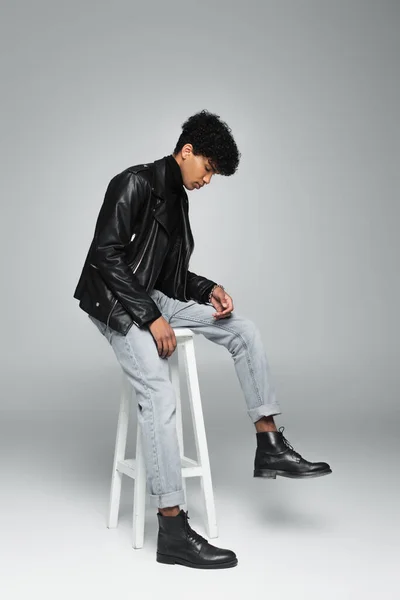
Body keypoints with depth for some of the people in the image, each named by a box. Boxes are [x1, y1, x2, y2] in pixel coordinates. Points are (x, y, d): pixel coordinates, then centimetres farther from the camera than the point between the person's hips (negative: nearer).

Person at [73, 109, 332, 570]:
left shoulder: (178, 198, 14)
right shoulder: (135, 183, -12)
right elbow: (105, 254, -21)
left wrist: (209, 290, -1)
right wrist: (151, 317, -23)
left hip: (153, 298, 9)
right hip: (116, 301, -9)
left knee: (245, 330, -2)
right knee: (159, 396, -25)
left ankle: (269, 448, 0)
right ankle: (172, 532, -23)